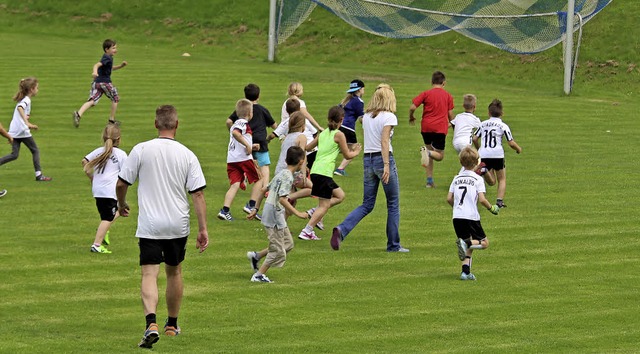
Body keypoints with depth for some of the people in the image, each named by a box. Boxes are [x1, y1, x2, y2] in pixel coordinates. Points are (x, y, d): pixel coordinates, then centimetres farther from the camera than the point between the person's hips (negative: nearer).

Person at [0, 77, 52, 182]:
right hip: (22, 130, -8)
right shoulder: (26, 100, -10)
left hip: (13, 130, 8)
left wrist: (26, 117, 11)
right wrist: (27, 122, -40)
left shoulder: (22, 99, 18)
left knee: (14, 154, 8)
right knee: (35, 151, 5)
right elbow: (20, 108, -31)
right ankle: (39, 175, 5)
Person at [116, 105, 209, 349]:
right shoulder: (187, 155, -3)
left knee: (149, 274, -6)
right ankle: (172, 325, 32)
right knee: (174, 271, 20)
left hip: (149, 225, -2)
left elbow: (121, 184, -1)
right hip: (178, 226, 2)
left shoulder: (141, 150, -6)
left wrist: (121, 205, 19)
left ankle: (151, 323, -28)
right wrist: (203, 229, -2)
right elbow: (198, 194, -5)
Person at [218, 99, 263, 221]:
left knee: (235, 184, 0)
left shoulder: (235, 124, 22)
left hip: (231, 159, 8)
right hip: (244, 159, -8)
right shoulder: (244, 123, -6)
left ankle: (225, 210, -14)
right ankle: (251, 205, 3)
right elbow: (235, 133, -27)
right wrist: (247, 145, -24)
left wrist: (251, 146, 32)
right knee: (258, 180, 10)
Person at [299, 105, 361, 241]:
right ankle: (307, 231, -11)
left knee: (340, 196, 19)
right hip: (324, 172, -8)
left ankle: (314, 212, 7)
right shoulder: (339, 135, -4)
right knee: (324, 206, -4)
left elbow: (308, 147, 22)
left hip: (315, 170, 8)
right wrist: (356, 152, 21)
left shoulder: (322, 133, 15)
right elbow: (347, 155, 1)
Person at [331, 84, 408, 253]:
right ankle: (393, 245, 12)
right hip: (383, 158, -6)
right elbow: (384, 141, -18)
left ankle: (341, 230, -14)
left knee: (367, 205, 9)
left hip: (368, 159, 6)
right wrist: (386, 165, -22)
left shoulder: (366, 116, 10)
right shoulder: (389, 117, -9)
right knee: (393, 204, 8)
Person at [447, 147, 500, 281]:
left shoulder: (456, 178, 10)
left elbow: (449, 199, 8)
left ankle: (466, 271, 1)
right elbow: (481, 199, -12)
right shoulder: (477, 179, -4)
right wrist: (491, 208, 5)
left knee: (469, 246, 16)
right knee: (484, 242, 7)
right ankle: (466, 243, -22)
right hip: (471, 217, -5)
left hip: (457, 217, 5)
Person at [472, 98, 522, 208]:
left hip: (483, 155, 3)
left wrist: (479, 149, 29)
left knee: (492, 182, 13)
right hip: (497, 155, -3)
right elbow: (511, 143, -1)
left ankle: (484, 170, -18)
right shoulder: (503, 126, 3)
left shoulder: (483, 124, 13)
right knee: (502, 179, 15)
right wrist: (518, 149, 20)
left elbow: (474, 139, 10)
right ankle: (500, 200, -3)